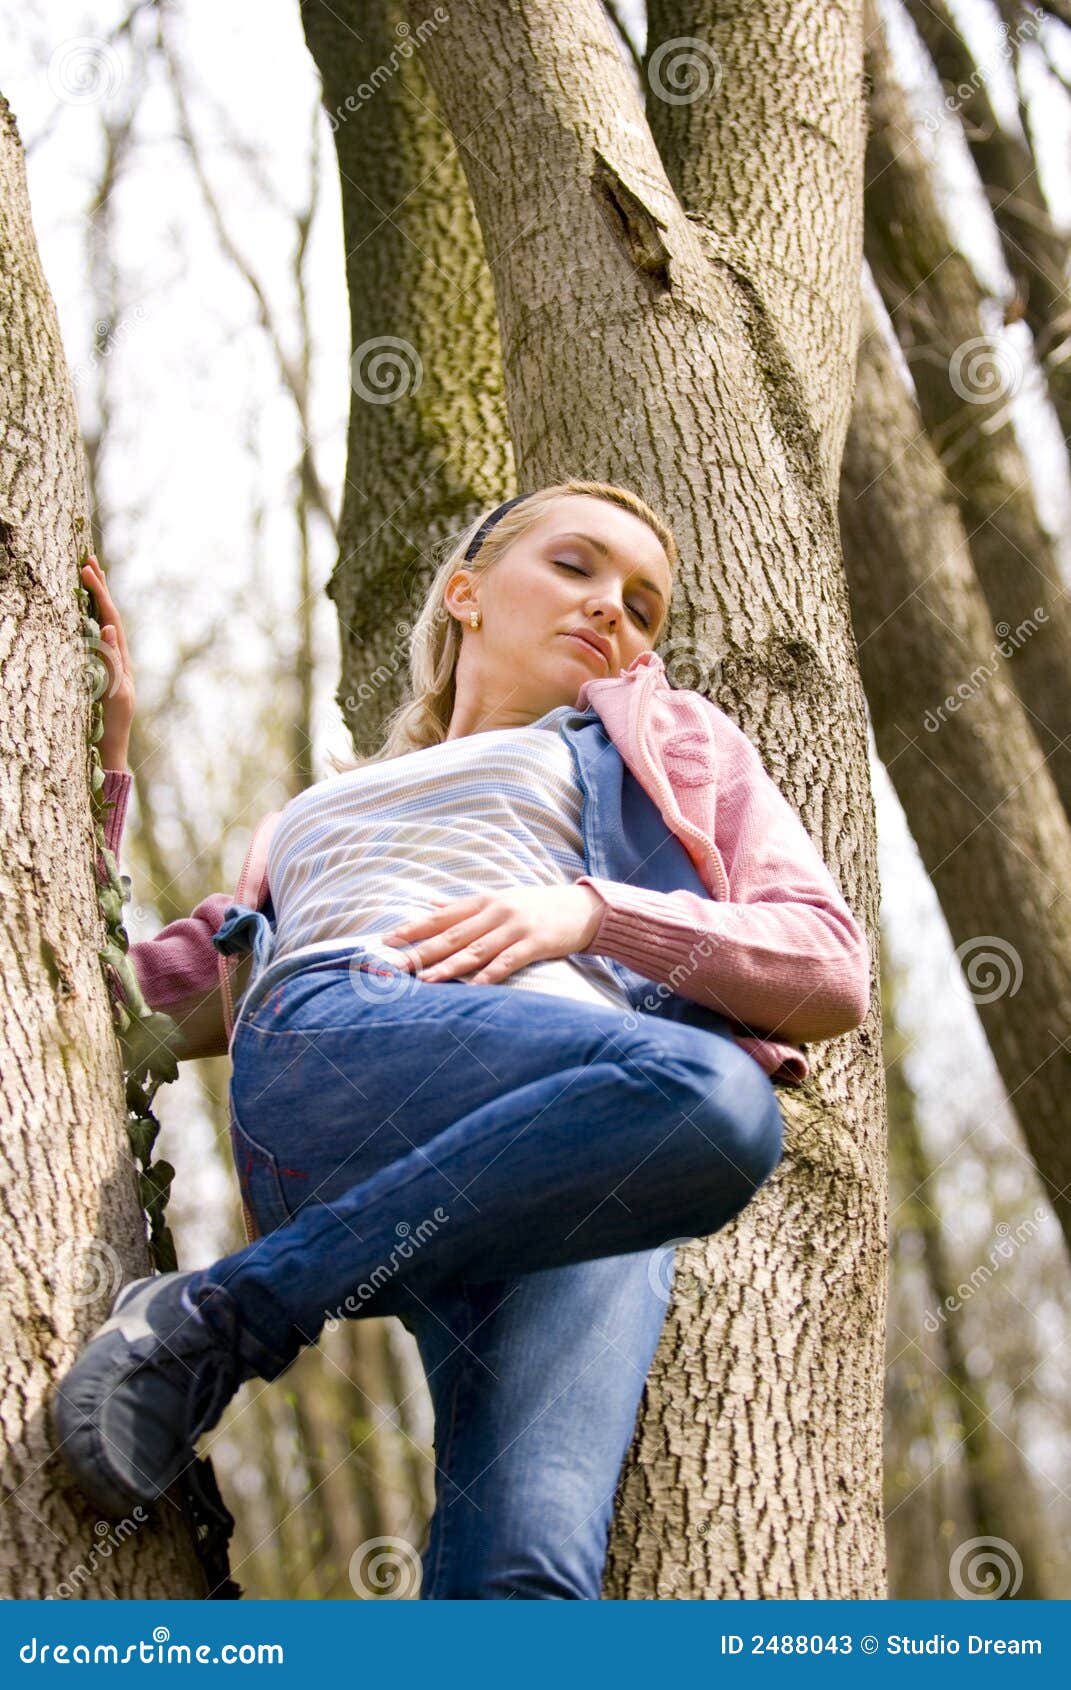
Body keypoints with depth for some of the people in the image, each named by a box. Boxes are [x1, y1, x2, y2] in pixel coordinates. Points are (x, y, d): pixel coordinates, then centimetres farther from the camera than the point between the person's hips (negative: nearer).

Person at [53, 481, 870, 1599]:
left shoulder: (664, 735, 33)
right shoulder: (317, 812, 38)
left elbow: (833, 975, 18)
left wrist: (593, 911, 3)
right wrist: (108, 748, 27)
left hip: (584, 1178, 0)